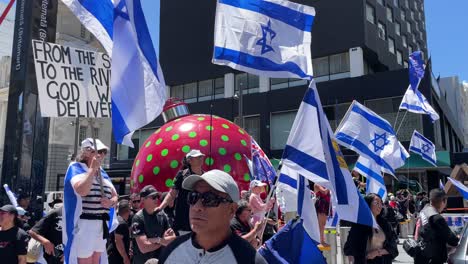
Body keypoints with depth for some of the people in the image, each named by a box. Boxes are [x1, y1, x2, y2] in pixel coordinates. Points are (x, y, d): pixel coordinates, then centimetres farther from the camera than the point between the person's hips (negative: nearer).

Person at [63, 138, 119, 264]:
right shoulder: (76, 167, -4)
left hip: (102, 224, 7)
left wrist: (111, 202, -6)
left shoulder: (102, 172, 17)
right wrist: (92, 168, -16)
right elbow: (82, 191, -23)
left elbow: (115, 196, 16)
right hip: (84, 223, -7)